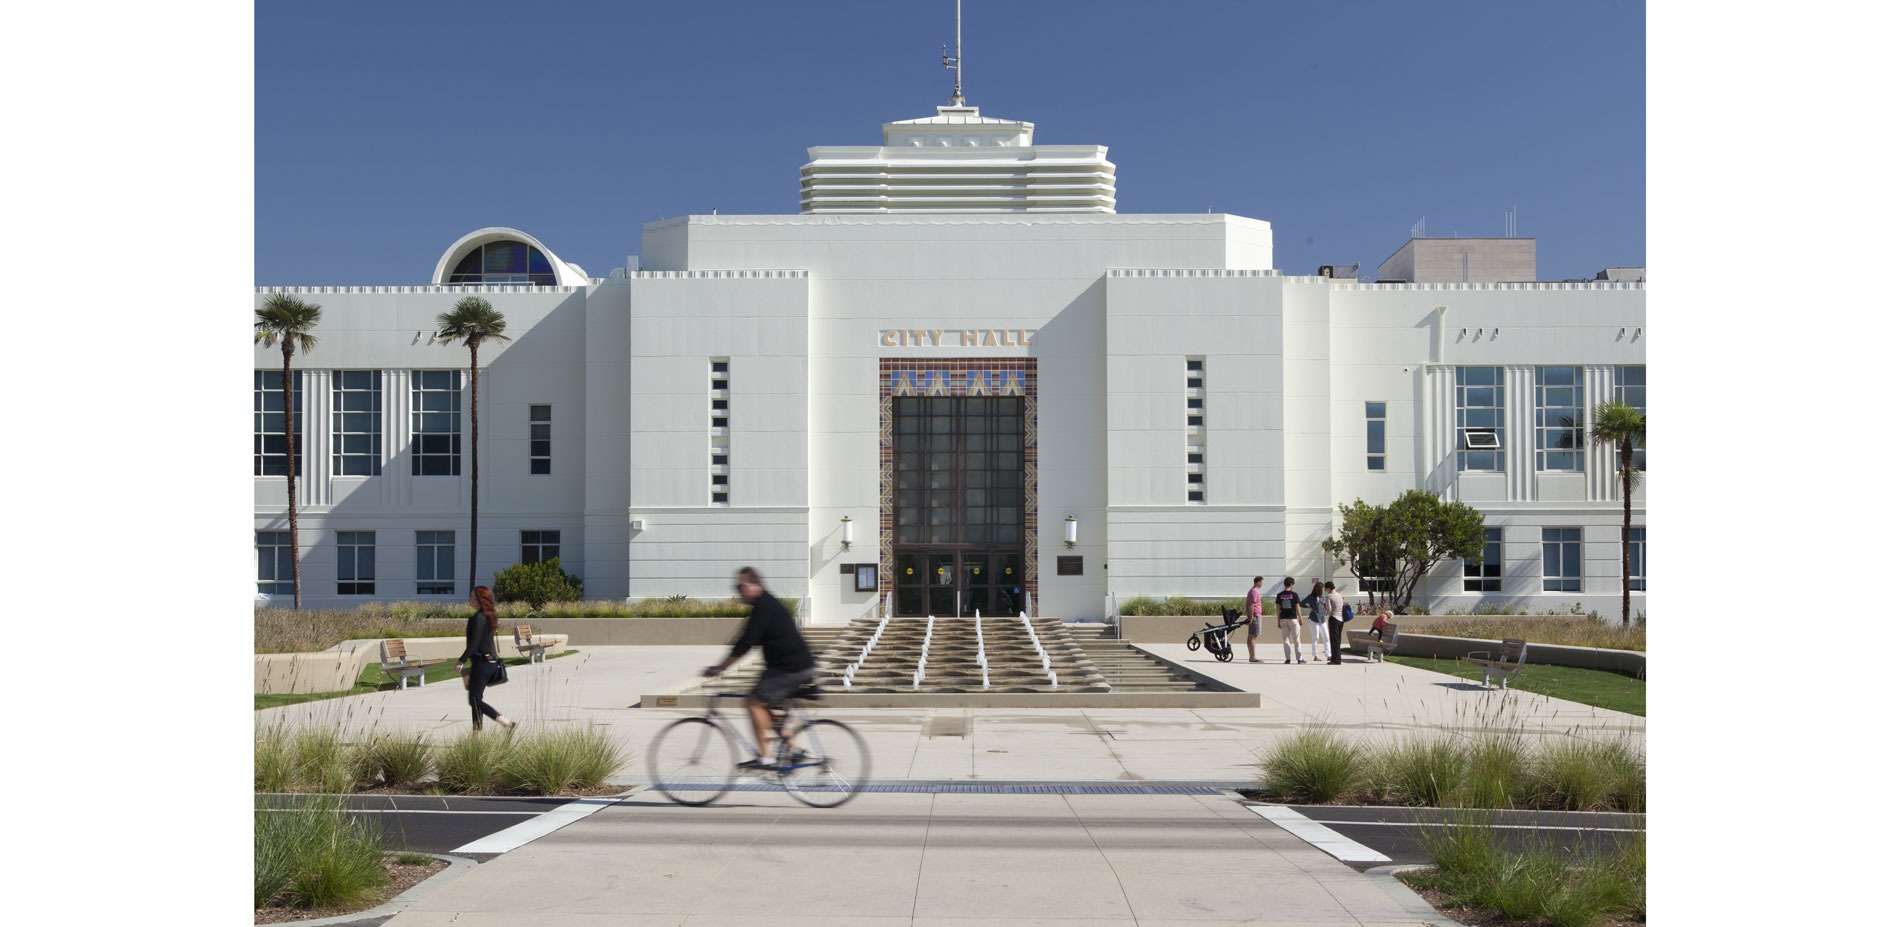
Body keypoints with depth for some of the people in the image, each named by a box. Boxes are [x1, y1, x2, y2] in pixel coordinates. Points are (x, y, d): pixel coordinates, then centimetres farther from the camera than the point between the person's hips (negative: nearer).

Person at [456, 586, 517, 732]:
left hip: (481, 663, -10)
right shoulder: (487, 617, 12)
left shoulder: (479, 618, -16)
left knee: (474, 700, -7)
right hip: (489, 661, 10)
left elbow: (474, 643, -21)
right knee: (475, 699, 13)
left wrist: (462, 660, -16)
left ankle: (506, 723, -11)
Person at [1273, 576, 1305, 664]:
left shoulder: (1279, 595, 2)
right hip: (1293, 618, -2)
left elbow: (1277, 608, 3)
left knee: (1285, 639, 5)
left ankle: (1288, 658, 1)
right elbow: (1297, 608, -6)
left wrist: (1278, 621, 9)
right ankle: (1299, 658, 5)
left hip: (1283, 619, 2)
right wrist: (1300, 619, 4)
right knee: (1296, 639, 4)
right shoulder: (1294, 594, -6)